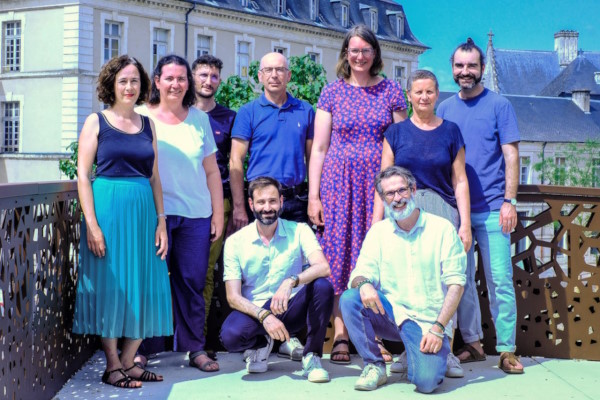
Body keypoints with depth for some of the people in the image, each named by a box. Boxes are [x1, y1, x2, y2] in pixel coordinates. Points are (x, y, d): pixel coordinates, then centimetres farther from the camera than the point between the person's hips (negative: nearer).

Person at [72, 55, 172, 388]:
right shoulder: (96, 122, 0)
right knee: (110, 285, 0)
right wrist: (92, 224, -13)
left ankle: (129, 361, 18)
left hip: (144, 211, 5)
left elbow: (155, 177, 12)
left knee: (145, 287, 5)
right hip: (108, 209, -4)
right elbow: (83, 175, -4)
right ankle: (113, 366, 12)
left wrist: (161, 221, 4)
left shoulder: (147, 125, 12)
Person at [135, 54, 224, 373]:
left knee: (192, 281, 4)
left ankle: (195, 348, 13)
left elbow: (211, 170, 13)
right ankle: (144, 348, 10)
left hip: (196, 214, 2)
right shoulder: (141, 117, 4)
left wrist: (218, 212, 9)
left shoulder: (199, 118, 11)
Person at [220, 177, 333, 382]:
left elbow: (323, 267, -20)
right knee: (230, 335, -33)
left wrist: (291, 281, -39)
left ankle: (311, 357, -11)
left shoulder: (299, 231, -4)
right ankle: (260, 343, 6)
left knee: (323, 286, -29)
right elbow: (233, 297, -9)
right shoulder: (235, 242, -4)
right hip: (255, 310, 0)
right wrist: (264, 316, -26)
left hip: (292, 309, 1)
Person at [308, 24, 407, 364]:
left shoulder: (391, 92, 7)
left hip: (378, 183, 0)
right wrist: (314, 196, -1)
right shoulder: (333, 93, 7)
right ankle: (341, 336, 5)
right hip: (339, 182, 0)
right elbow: (319, 148, 6)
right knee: (339, 257, -1)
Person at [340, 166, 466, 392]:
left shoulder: (442, 228, -2)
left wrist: (438, 328, -15)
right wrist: (363, 284, -27)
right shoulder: (378, 231, 7)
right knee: (349, 299, -25)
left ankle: (426, 354, 11)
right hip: (391, 313, 3)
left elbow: (455, 283, -5)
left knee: (426, 381, -26)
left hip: (429, 322, -3)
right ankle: (374, 366, -7)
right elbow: (362, 273, 0)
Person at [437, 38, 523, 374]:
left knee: (500, 280, -3)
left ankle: (507, 350, 4)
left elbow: (511, 155, -3)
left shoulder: (499, 105, 0)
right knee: (461, 279, 8)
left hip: (491, 209, -4)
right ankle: (473, 343, 20)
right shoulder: (445, 109, 10)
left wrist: (509, 201, -11)